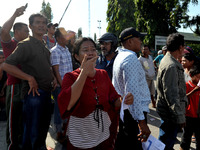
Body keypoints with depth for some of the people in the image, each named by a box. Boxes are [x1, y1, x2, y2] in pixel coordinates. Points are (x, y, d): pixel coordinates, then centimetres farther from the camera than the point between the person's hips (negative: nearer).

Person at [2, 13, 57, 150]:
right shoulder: (26, 45, -10)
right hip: (34, 92, -8)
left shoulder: (45, 47, 15)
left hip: (46, 92, 8)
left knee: (44, 127, 22)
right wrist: (30, 78, -21)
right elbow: (6, 65, -19)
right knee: (32, 132, 2)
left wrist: (53, 78, 8)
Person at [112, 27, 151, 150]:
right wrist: (141, 121, -29)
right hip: (134, 112, -10)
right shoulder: (131, 58, -19)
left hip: (122, 110, 10)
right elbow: (132, 91, -28)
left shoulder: (120, 56, 14)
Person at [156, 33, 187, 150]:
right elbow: (171, 95, -27)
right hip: (170, 113, -10)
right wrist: (180, 117, -22)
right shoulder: (171, 66, -26)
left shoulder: (167, 60, 8)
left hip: (167, 110, 10)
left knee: (169, 139, 27)